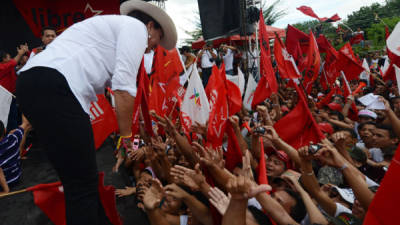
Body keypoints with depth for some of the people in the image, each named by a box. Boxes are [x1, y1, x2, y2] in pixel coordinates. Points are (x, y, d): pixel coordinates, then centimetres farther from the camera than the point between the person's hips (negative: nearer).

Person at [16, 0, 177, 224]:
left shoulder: (114, 26, 33)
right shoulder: (136, 26, 6)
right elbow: (124, 86, -7)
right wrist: (127, 136, 3)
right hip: (55, 87, -10)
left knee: (80, 180, 18)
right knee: (83, 184, -2)